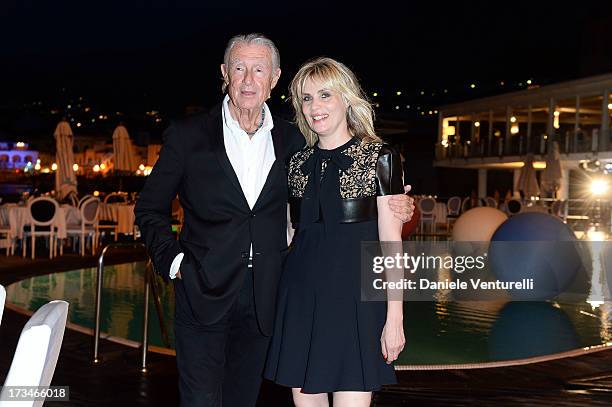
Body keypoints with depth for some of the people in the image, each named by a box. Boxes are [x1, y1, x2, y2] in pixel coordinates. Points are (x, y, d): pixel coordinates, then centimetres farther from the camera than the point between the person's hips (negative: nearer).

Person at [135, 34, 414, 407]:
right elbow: (150, 208, 6)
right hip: (203, 294, -2)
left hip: (263, 303, 3)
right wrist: (172, 261, -7)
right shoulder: (189, 136, -2)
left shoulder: (292, 141, 5)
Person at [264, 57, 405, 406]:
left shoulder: (380, 158, -2)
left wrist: (394, 318, -9)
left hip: (356, 299, -4)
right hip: (301, 297, 4)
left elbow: (391, 243, -5)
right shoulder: (297, 162, 11)